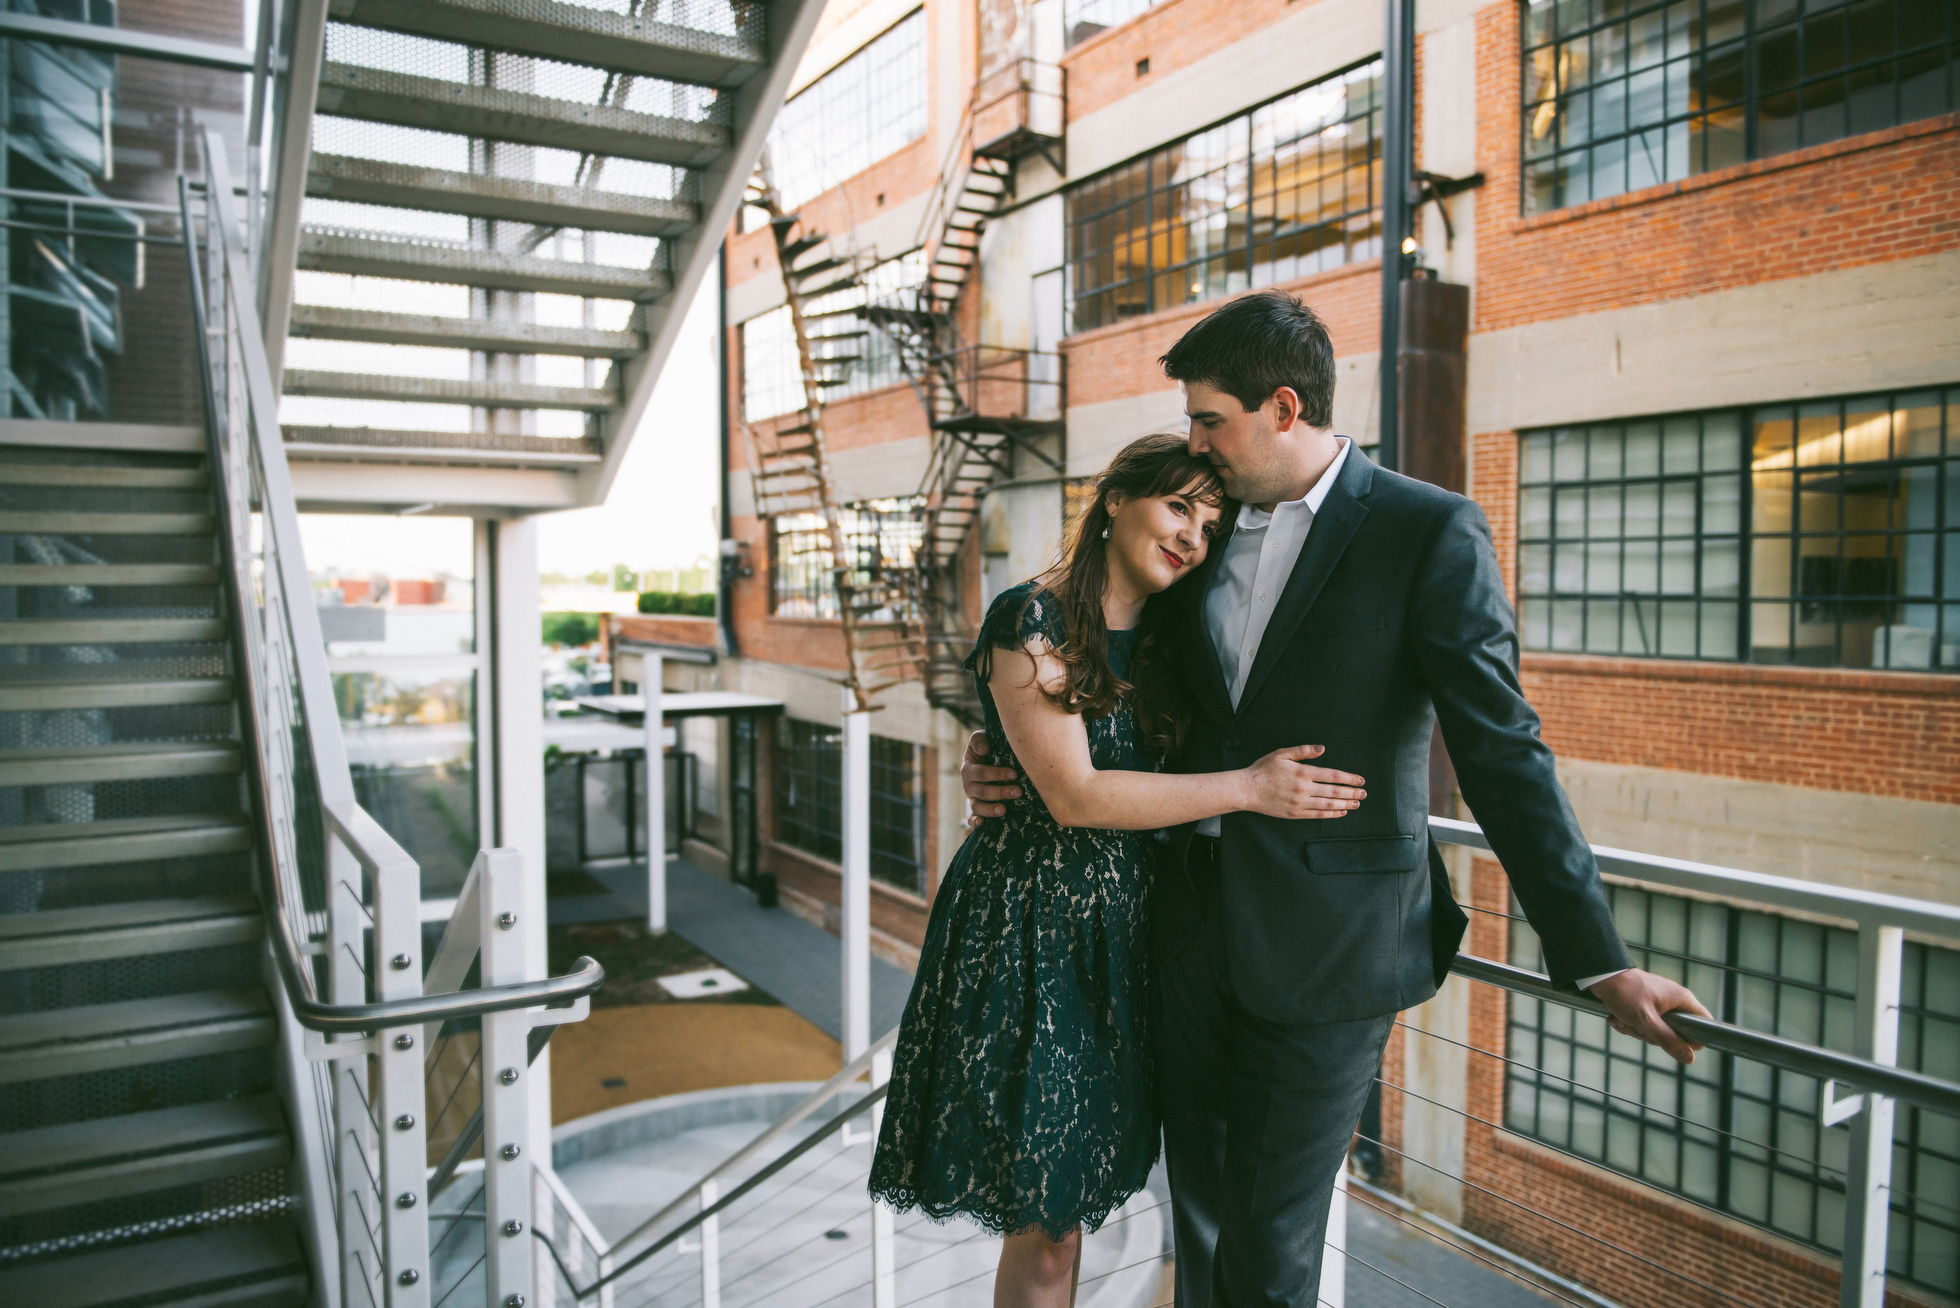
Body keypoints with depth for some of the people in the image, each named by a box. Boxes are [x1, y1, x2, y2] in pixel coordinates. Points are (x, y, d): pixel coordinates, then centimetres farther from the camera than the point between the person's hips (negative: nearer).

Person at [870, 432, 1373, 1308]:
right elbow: (1073, 794, -19)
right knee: (1046, 1220, 2)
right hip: (1031, 928, -6)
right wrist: (1247, 788, -19)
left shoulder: (1161, 640, 9)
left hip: (1121, 926, 7)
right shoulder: (1030, 621, -13)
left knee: (1073, 1195, 16)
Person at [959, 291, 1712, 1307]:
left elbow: (1501, 753, -10)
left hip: (1325, 948, -5)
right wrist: (1007, 766, 6)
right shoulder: (1207, 534, 9)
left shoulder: (1432, 534, -9)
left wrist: (1598, 961, -11)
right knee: (1200, 1219, 18)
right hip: (1198, 925, 6)